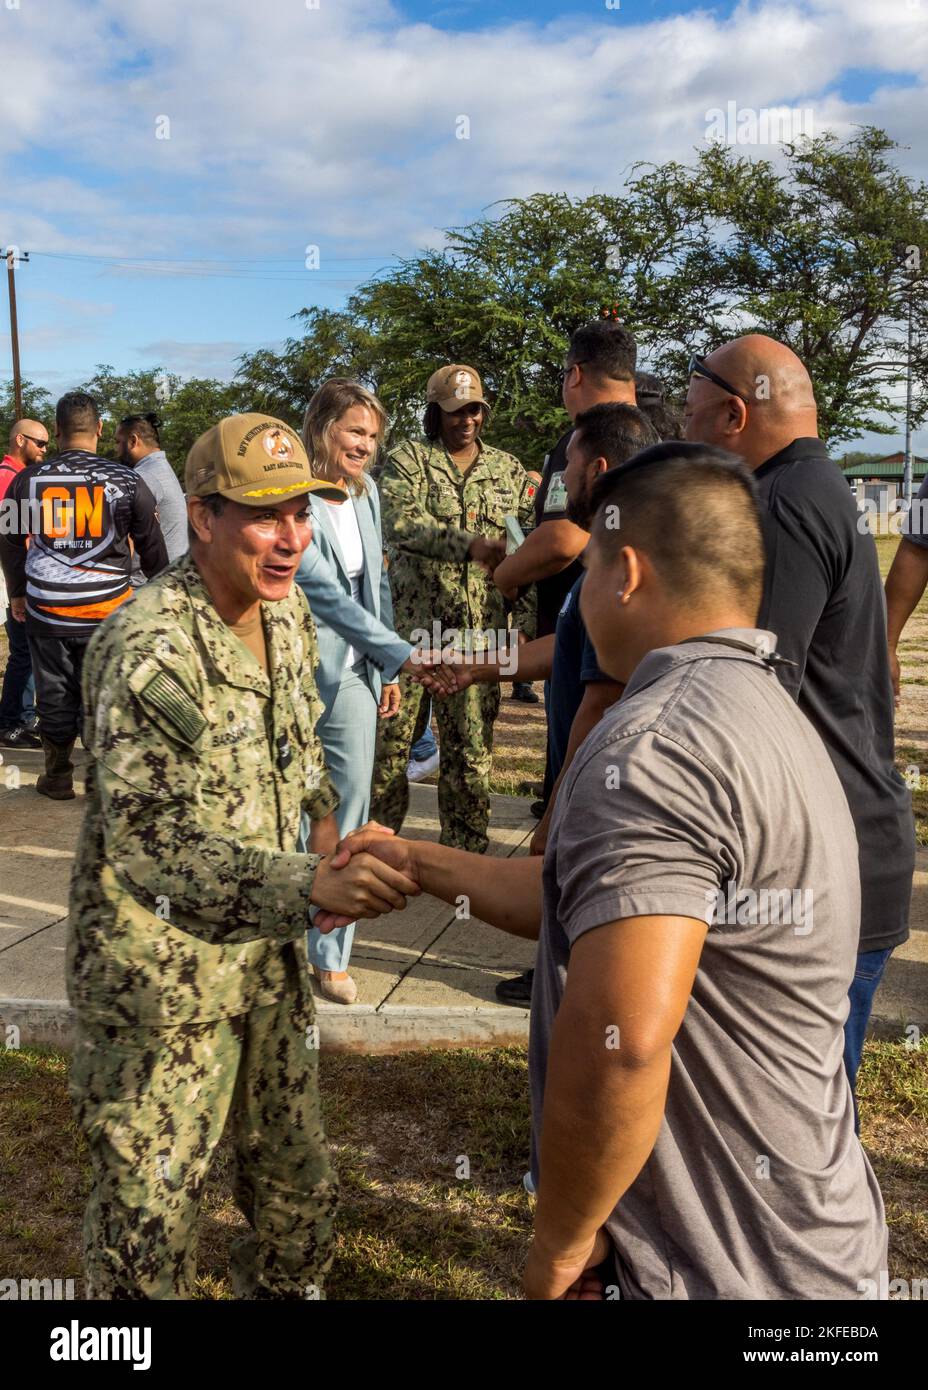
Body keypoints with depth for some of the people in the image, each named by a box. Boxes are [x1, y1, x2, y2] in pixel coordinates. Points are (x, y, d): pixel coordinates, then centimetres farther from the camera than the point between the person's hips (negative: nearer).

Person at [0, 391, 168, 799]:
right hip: (108, 612, -1)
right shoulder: (126, 481, -6)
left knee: (54, 697, 13)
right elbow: (151, 547, 3)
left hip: (47, 612, 2)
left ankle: (58, 777, 25)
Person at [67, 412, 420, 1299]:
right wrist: (313, 887, -42)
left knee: (295, 1173, 23)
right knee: (150, 1209, 9)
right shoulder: (147, 653, -26)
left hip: (267, 953, 7)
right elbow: (155, 851, -31)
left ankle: (286, 1286, 49)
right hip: (162, 974, -7)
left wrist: (323, 817, 13)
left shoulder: (287, 613, 0)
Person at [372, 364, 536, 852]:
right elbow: (401, 522, -13)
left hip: (480, 628, 3)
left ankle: (467, 849, 19)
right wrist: (470, 545, -24)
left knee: (471, 743, 7)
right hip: (411, 622, -2)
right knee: (391, 732, 3)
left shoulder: (507, 469, 15)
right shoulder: (407, 458, 3)